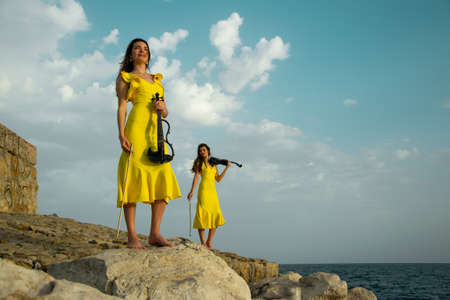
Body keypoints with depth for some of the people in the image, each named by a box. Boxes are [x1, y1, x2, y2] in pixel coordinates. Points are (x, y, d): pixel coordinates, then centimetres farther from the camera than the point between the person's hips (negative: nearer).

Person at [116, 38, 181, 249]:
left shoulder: (156, 80, 27)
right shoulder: (125, 77, 13)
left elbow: (165, 113, 24)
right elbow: (121, 107, 1)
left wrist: (163, 108, 0)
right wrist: (121, 135, -12)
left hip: (156, 131, 6)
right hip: (137, 128, -5)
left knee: (163, 178, -5)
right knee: (133, 177, -11)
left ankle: (155, 233, -1)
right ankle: (132, 236, -11)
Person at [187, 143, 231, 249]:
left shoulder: (213, 164, 21)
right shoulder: (199, 162, 8)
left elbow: (218, 179, 19)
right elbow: (196, 176, -1)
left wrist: (227, 168, 16)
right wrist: (192, 191, -12)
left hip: (213, 191, 5)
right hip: (204, 189, -5)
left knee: (216, 216, -1)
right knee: (203, 214, -11)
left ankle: (209, 242, 8)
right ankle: (203, 243, -9)